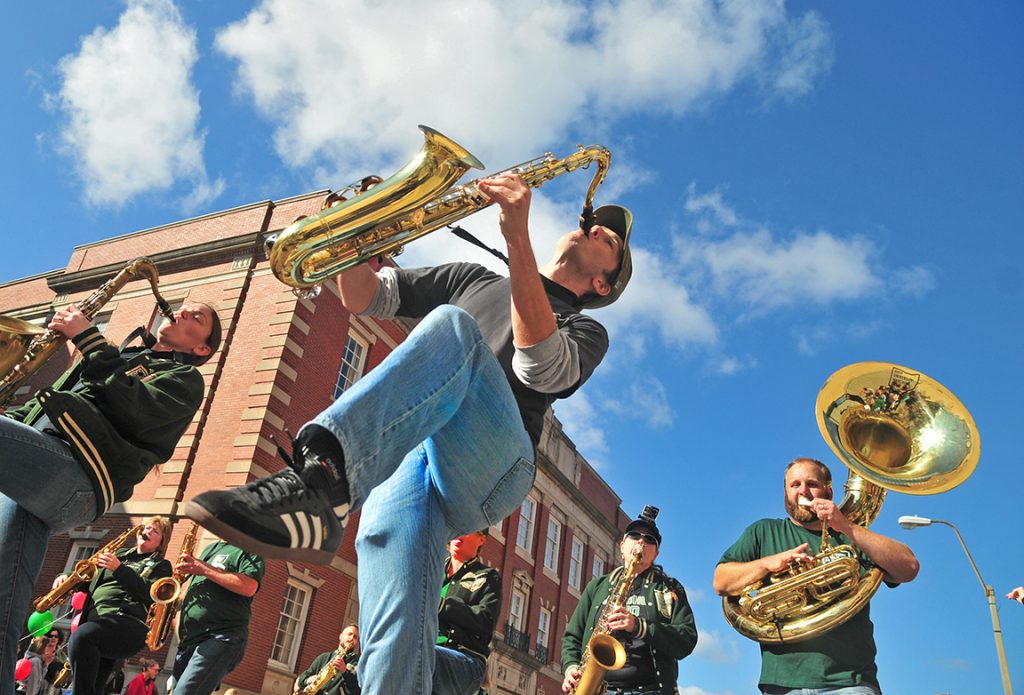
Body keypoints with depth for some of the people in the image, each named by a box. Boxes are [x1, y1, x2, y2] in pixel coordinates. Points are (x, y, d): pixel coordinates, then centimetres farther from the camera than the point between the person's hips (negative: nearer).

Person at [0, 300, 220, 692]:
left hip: (78, 473, -6)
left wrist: (88, 338, -4)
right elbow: (45, 403, 32)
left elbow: (134, 409, -7)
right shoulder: (122, 356, 35)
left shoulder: (184, 377, 15)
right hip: (33, 460, 6)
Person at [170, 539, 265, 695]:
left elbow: (249, 587, -17)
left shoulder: (250, 550, 1)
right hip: (188, 641, 8)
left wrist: (205, 569, -13)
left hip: (221, 637, -8)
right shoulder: (210, 548, 26)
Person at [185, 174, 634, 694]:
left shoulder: (585, 332, 21)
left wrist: (518, 236, -12)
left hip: (493, 468, -2)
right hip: (405, 451, 3)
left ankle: (322, 476, -52)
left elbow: (538, 365, -5)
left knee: (452, 325, -33)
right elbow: (361, 297, 26)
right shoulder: (472, 279, 32)